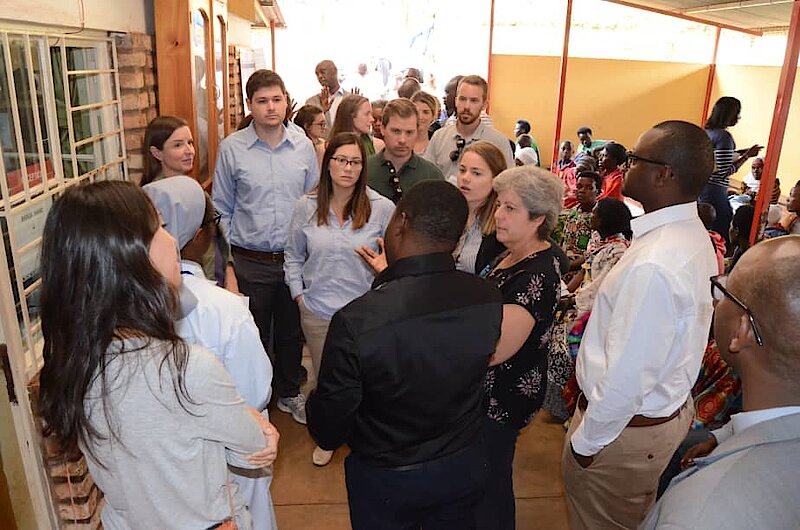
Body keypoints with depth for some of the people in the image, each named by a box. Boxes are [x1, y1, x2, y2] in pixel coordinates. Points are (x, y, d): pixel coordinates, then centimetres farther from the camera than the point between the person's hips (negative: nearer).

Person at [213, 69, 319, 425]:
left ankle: (289, 392, 39)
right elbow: (222, 208, 1)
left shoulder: (303, 145, -1)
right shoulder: (231, 148, -6)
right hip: (251, 262, -2)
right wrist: (234, 250, -1)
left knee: (291, 331, 17)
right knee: (254, 335, 14)